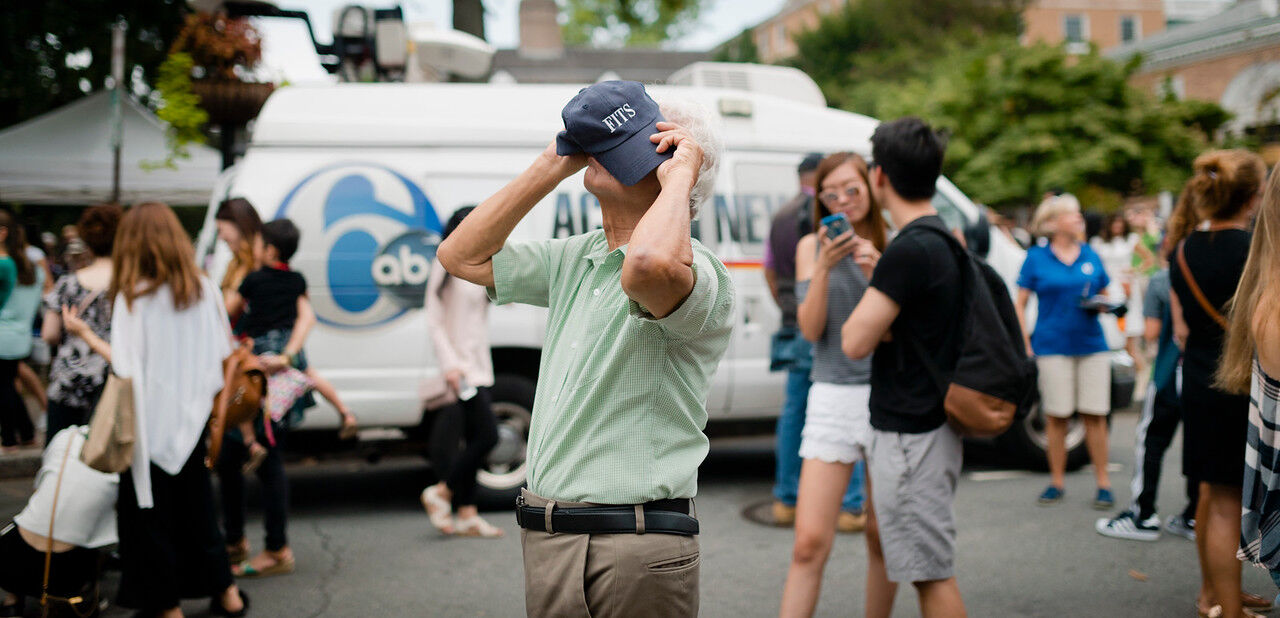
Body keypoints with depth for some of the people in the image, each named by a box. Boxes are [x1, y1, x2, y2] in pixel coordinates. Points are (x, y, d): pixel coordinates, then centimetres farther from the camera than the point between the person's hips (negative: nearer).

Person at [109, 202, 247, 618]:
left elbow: (126, 369, -19)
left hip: (150, 424, -5)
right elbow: (223, 355, 7)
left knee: (149, 513, 7)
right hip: (192, 424, 5)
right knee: (197, 506, 18)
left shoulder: (133, 298, -15)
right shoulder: (204, 290, 1)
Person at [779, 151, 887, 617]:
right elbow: (811, 329, -2)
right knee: (810, 543, -7)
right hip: (834, 399, 0)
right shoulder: (813, 246, 6)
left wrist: (879, 273, -16)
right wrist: (824, 267, -16)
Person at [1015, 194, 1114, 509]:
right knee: (1056, 415, 1)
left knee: (1095, 415, 0)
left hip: (1092, 344, 2)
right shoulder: (1036, 258, 3)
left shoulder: (1090, 256, 11)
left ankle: (1103, 482, 8)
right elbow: (1020, 303, 4)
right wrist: (1025, 345, -4)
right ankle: (1057, 481, 14)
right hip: (1053, 348, -2)